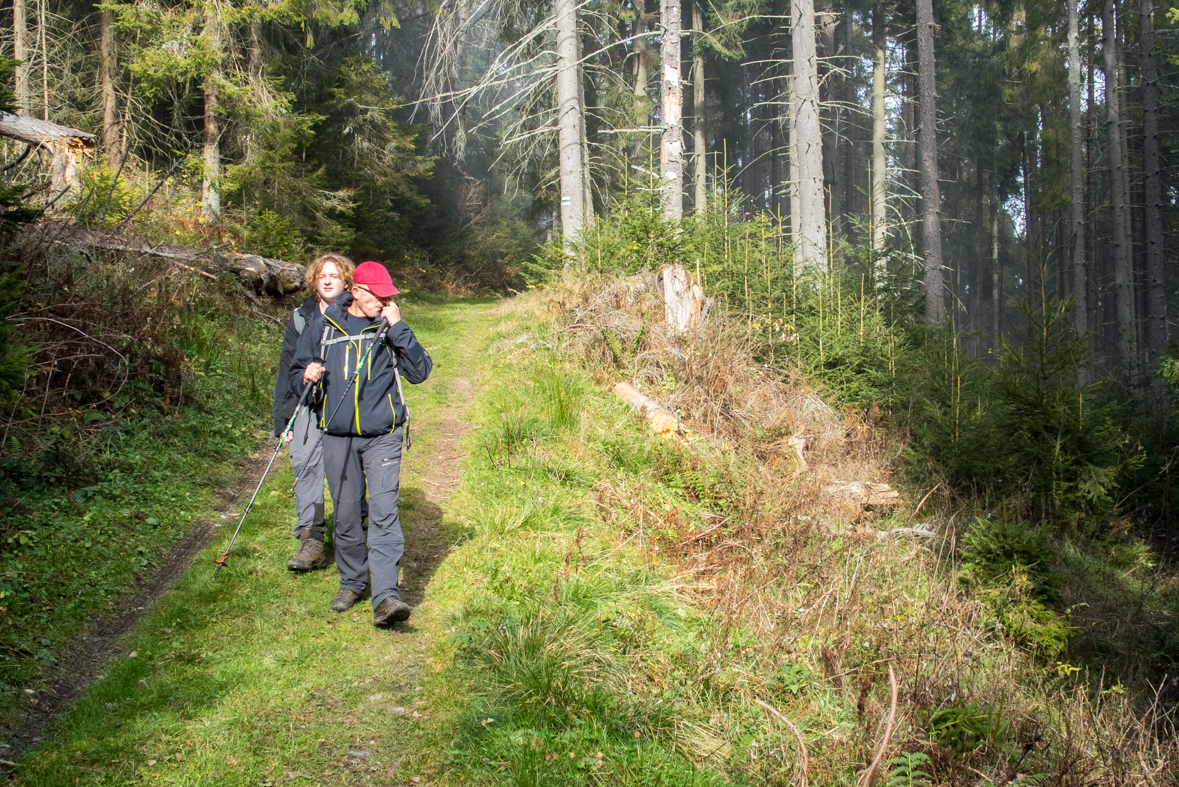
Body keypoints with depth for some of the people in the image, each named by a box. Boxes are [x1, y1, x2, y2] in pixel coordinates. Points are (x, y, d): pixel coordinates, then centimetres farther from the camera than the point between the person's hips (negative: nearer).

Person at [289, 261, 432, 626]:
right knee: (346, 514, 8)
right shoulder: (323, 326, 6)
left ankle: (386, 596, -17)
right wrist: (307, 375, -7)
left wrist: (397, 329, -13)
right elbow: (297, 371, 16)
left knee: (384, 511, -13)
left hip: (382, 435, -2)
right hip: (338, 435, 2)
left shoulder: (389, 328, 3)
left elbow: (420, 371, -7)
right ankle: (351, 582, 28)